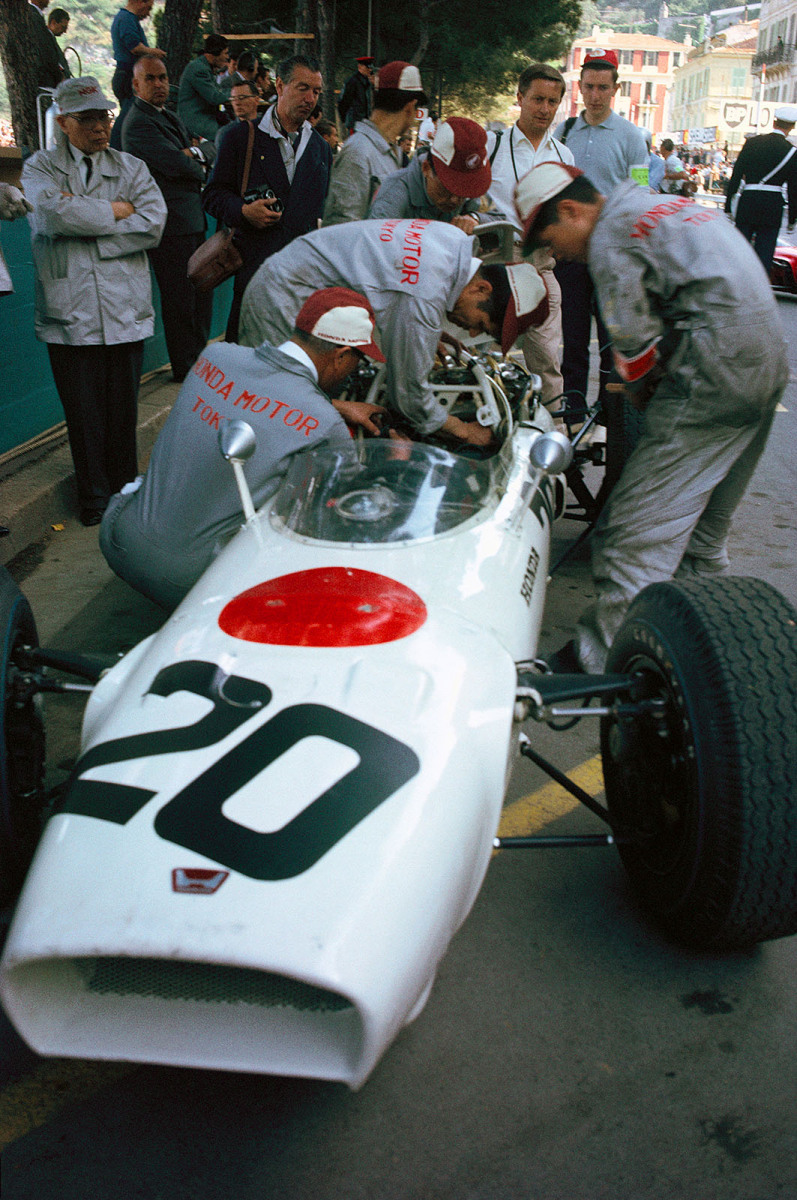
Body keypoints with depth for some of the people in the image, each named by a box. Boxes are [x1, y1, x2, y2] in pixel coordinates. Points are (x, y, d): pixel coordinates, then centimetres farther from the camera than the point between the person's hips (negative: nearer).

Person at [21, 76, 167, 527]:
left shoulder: (132, 168, 13)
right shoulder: (40, 168, 9)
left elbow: (153, 224, -4)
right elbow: (54, 212, -13)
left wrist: (84, 225, -7)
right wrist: (115, 211, -4)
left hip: (125, 308, 1)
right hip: (70, 312, -1)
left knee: (123, 409, 6)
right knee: (83, 413, 2)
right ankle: (95, 499, 17)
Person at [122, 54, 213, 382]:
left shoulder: (171, 118, 20)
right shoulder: (139, 124, -11)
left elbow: (206, 154, 15)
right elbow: (176, 164, -20)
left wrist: (194, 153, -8)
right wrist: (200, 170, 0)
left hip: (192, 220, 10)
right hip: (171, 225, -10)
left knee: (202, 292, 14)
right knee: (179, 300, -3)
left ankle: (198, 362, 25)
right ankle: (184, 369, 6)